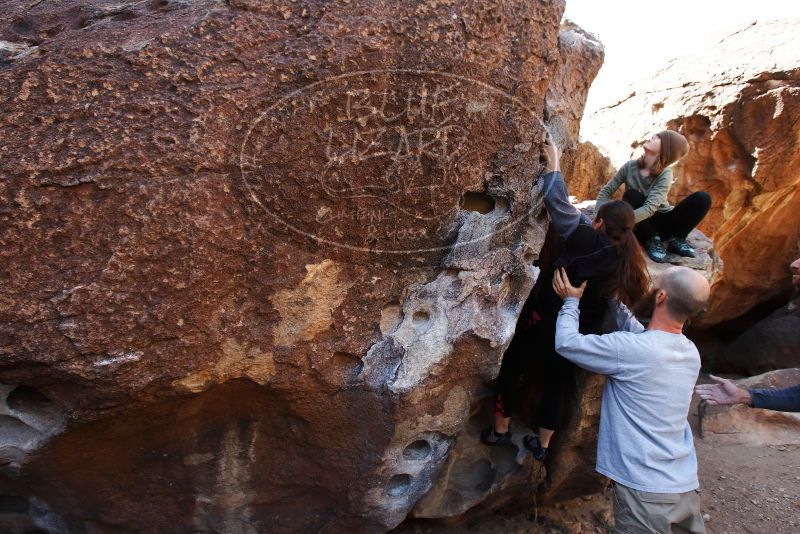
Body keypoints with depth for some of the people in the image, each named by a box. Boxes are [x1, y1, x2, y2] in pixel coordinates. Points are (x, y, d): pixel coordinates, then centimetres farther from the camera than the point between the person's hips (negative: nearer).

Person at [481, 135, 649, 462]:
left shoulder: (587, 240, -23)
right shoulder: (625, 260, -4)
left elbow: (558, 202, -22)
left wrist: (553, 162, -11)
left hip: (544, 322, -5)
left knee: (512, 371, 15)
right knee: (556, 383, 22)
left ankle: (500, 431, 30)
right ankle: (542, 444, 33)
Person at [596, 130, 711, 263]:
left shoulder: (665, 174, -18)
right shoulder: (630, 166, -11)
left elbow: (650, 208, -32)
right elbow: (605, 192, -7)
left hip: (663, 222, -1)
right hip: (641, 226, 1)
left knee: (702, 198, -21)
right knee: (632, 195, -30)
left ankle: (676, 239, -4)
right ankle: (652, 240, -13)